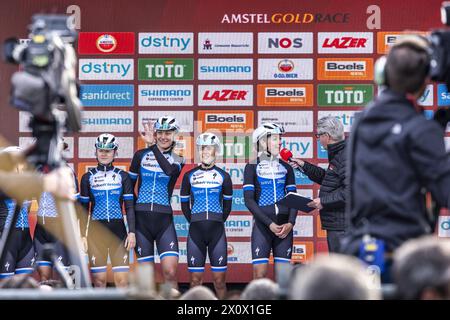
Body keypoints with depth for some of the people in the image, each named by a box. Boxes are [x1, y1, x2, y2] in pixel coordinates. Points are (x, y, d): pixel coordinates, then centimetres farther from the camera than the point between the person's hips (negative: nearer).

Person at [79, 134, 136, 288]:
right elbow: (84, 208, 8)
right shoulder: (88, 177, 7)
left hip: (118, 231, 0)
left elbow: (129, 207, 5)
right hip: (96, 231, 0)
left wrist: (131, 232, -4)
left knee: (122, 279, -7)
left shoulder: (123, 176, 7)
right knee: (99, 279, -1)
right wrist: (82, 235, 1)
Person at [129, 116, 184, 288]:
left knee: (170, 272, -13)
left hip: (164, 219, -1)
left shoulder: (177, 160, 4)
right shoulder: (141, 155, 6)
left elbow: (169, 170, -21)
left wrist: (153, 145, -24)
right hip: (141, 217, 1)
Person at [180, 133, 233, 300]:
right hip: (196, 230, 0)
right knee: (196, 279, 0)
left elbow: (227, 205, 14)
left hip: (217, 231, 0)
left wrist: (218, 223, 11)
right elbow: (184, 204, 13)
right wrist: (195, 223, 9)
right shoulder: (189, 176, 7)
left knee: (219, 279, -2)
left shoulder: (223, 176, 7)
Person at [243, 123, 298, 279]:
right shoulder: (252, 167, 1)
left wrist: (290, 223, -6)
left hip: (284, 226, 3)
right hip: (262, 225, -3)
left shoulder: (286, 168, 12)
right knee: (259, 274, -9)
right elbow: (249, 200, -6)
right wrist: (269, 223, -13)